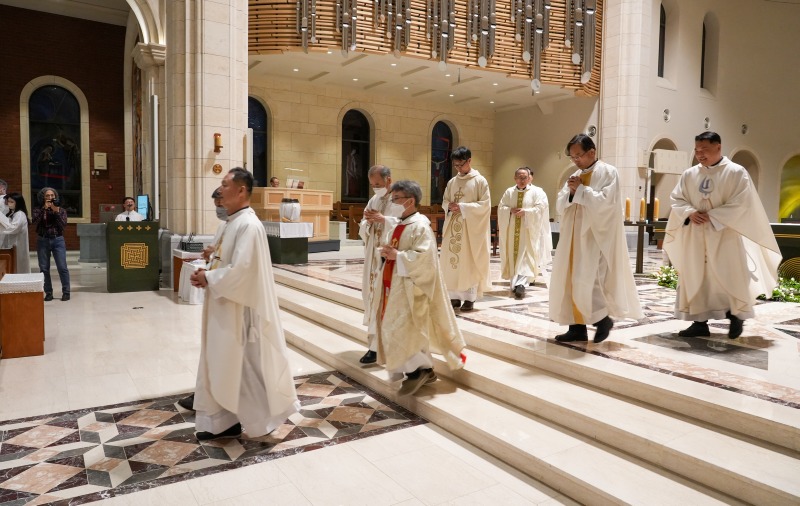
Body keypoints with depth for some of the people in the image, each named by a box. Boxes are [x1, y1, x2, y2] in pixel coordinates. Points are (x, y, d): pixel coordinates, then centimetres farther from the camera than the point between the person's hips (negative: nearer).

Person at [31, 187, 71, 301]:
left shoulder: (61, 210, 5)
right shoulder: (38, 210, 5)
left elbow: (63, 225, -6)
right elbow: (34, 223, -13)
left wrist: (56, 211, -13)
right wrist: (44, 209, -14)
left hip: (58, 240, -1)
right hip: (42, 241, 1)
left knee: (62, 267, -6)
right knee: (44, 268, 2)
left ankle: (66, 292, 2)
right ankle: (48, 293, 10)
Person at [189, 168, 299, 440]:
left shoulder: (249, 226, -19)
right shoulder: (232, 222, 12)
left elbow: (239, 271, -25)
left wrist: (208, 278, -13)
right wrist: (206, 272, 1)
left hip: (239, 309, -10)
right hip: (223, 307, 10)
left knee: (246, 366, 3)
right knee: (223, 367, 14)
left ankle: (264, 418, 21)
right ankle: (225, 421, 26)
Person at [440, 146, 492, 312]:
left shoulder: (480, 181, -3)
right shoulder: (452, 182, 11)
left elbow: (485, 204, -9)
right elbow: (444, 201, 17)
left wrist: (463, 207, -17)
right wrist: (450, 206, -7)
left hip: (471, 228, -5)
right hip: (453, 227, 5)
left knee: (469, 262, -1)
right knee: (452, 261, 4)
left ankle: (470, 297, 5)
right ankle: (455, 296, 12)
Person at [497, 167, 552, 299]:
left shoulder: (537, 192, 0)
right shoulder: (509, 192, 11)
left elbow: (541, 209, -10)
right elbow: (501, 208, 6)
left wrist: (525, 212, -17)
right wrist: (510, 210, -12)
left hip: (529, 230, -4)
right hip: (512, 230, 4)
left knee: (526, 258, -12)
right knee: (513, 257, 7)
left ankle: (521, 284, -21)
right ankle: (515, 284, 16)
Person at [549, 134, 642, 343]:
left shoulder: (608, 172, -4)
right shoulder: (575, 175, 16)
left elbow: (606, 201, -18)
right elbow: (560, 205, 12)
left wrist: (581, 190, -13)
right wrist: (570, 192, -7)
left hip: (596, 236, -7)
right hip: (575, 236, 7)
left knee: (588, 280, -12)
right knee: (571, 280, 3)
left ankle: (603, 319, 10)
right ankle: (577, 327, 8)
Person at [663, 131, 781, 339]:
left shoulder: (736, 172, -4)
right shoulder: (689, 174, 7)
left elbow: (740, 203, -11)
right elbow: (677, 199, 7)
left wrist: (712, 216, -18)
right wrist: (690, 213, -12)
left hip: (724, 234, -4)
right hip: (695, 235, 4)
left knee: (729, 276, 2)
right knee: (696, 277, 3)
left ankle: (736, 316, 25)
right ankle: (700, 322, 10)